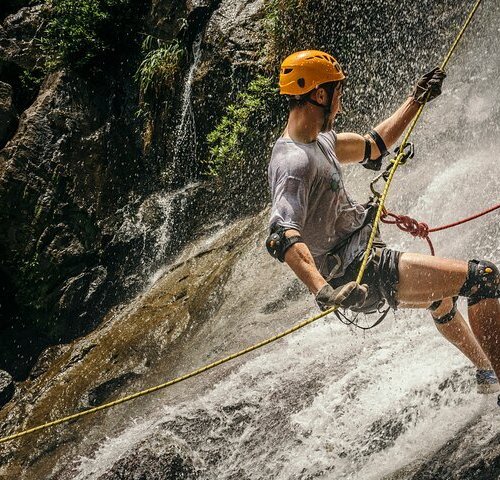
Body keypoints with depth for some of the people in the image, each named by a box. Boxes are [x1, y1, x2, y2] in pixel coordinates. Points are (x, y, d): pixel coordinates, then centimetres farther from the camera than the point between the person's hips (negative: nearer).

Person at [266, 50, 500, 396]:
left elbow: (373, 147, 25)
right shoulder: (294, 161, -23)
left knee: (442, 296, 37)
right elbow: (282, 237, -36)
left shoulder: (318, 140, 9)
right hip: (363, 275, -12)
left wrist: (417, 101, 21)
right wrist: (323, 290, -50)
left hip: (362, 260, 12)